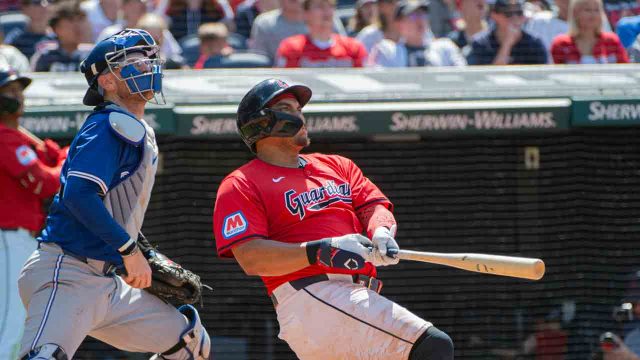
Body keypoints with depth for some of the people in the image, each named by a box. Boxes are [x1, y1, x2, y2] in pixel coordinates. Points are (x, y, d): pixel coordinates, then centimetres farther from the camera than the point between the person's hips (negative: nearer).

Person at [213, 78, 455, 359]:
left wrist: (381, 233, -10)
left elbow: (376, 207, 15)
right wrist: (319, 251, -22)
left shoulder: (337, 166, 27)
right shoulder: (241, 185, 5)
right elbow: (250, 258, -9)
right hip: (309, 300, -8)